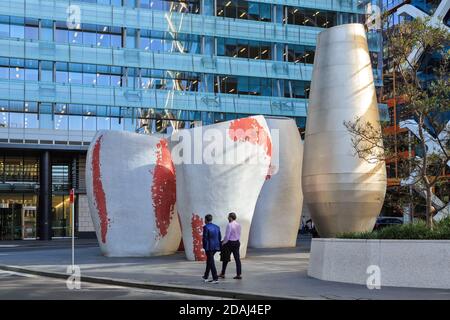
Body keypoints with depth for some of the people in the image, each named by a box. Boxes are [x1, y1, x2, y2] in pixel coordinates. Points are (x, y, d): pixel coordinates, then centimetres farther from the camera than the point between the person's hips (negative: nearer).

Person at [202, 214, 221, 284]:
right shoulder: (217, 227, 8)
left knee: (211, 262, -2)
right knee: (209, 261, 21)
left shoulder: (206, 227, -12)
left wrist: (204, 246, -2)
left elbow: (205, 238, -13)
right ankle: (206, 277, 32)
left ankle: (215, 279, -7)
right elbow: (219, 237, 10)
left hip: (209, 247, -7)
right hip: (216, 246, 7)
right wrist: (218, 245, 17)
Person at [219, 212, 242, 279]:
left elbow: (227, 236, -15)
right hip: (237, 242, 6)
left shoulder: (230, 225, -15)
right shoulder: (238, 225, 7)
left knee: (225, 259, 6)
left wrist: (223, 243, -5)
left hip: (230, 243, -6)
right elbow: (239, 235, 13)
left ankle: (222, 274, 15)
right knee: (237, 258, 5)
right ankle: (239, 274, 2)